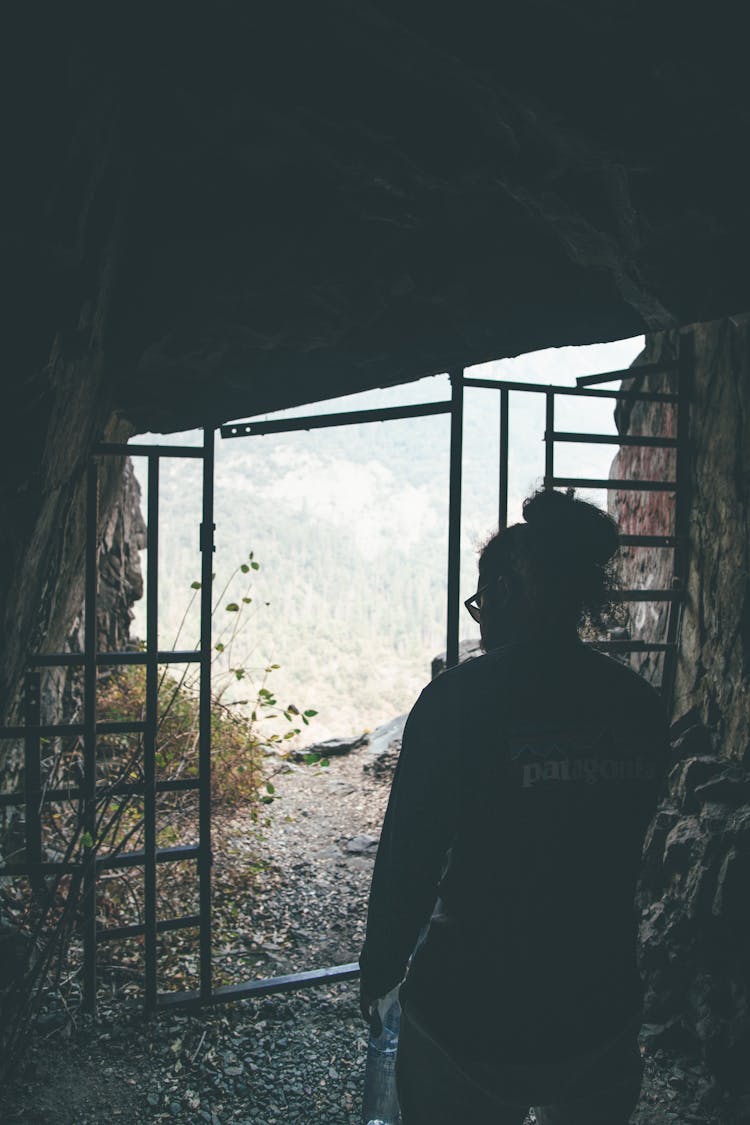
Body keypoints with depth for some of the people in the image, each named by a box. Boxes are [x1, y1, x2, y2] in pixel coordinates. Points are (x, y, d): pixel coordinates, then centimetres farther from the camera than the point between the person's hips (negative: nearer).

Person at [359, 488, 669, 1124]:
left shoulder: (458, 699, -18)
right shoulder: (640, 706, -3)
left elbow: (410, 855, -13)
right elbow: (620, 845, 8)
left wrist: (379, 969, 2)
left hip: (473, 1009, -4)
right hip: (602, 1008, 4)